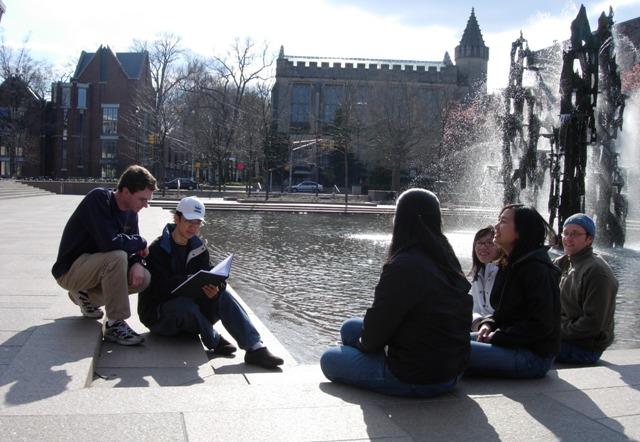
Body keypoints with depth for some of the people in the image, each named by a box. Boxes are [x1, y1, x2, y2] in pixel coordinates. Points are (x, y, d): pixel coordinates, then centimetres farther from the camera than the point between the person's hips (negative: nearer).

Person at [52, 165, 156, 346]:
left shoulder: (130, 211, 1)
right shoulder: (98, 199, -23)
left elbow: (133, 247, 4)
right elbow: (109, 242, -34)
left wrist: (137, 263, -18)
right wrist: (140, 242, -18)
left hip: (95, 267, 8)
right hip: (69, 270, -8)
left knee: (144, 278, -10)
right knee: (117, 256, -33)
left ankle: (87, 295, 11)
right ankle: (114, 325, -24)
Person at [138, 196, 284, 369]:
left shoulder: (198, 247, 8)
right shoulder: (158, 249, -12)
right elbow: (160, 287, -24)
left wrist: (215, 288, -28)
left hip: (190, 314, 5)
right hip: (159, 315, -5)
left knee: (223, 296, -21)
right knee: (186, 304, -38)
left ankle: (255, 348, -30)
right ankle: (213, 340, -15)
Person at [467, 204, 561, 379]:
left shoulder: (536, 268, -17)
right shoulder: (510, 264, 13)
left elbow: (541, 325, -20)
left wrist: (497, 337, -16)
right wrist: (488, 324, 1)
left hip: (534, 357, -10)